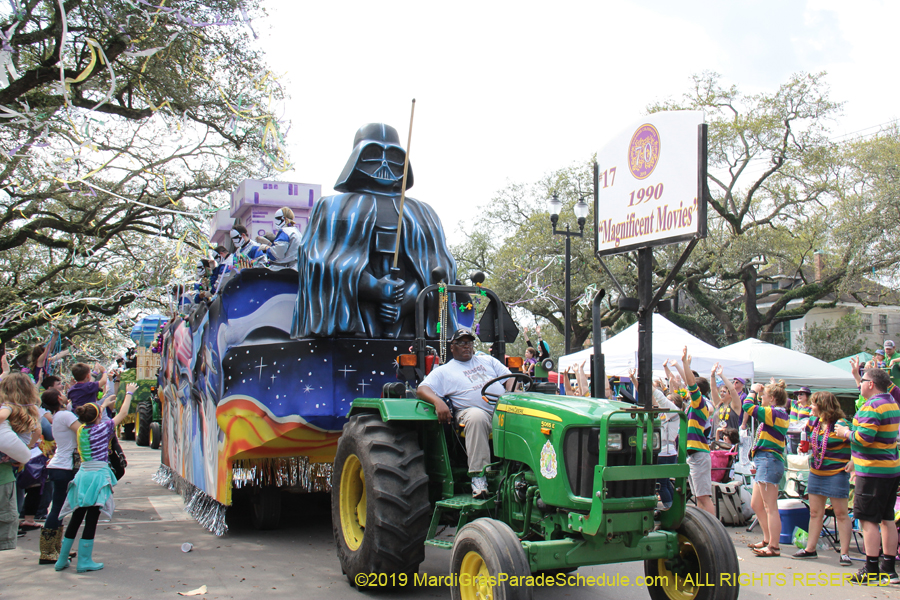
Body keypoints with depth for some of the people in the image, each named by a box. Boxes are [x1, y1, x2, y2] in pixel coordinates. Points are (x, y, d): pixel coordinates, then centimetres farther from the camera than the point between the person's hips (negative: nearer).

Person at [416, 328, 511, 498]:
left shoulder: (487, 360, 27)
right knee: (477, 417, -40)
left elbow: (509, 377, 20)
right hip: (471, 410, -3)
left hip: (503, 409, 4)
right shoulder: (444, 371, 16)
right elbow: (422, 390, 3)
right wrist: (438, 402, -19)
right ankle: (478, 475, -38)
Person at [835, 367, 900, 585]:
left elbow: (864, 437, -24)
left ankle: (872, 571, -3)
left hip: (873, 471, -9)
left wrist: (846, 433, -6)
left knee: (868, 519, -5)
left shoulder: (872, 407, -17)